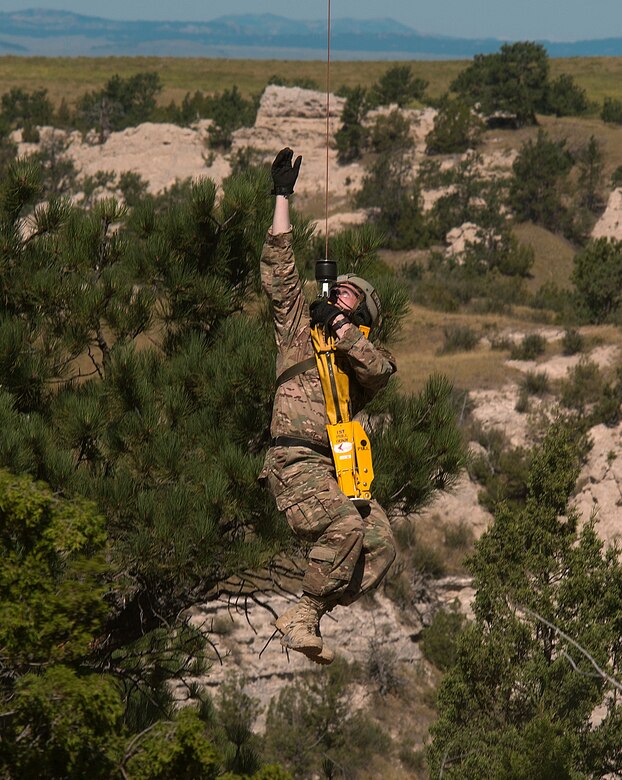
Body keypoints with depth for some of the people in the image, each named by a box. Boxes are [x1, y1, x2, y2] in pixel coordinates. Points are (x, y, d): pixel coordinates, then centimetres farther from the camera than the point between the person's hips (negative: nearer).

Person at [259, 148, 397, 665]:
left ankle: (308, 618, -6)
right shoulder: (299, 327, 16)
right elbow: (280, 270, 9)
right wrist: (282, 196, 9)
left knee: (381, 546, -12)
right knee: (345, 527, -29)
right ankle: (303, 617, -18)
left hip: (341, 467, 5)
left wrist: (339, 323, -5)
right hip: (296, 461, -5)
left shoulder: (361, 357, 21)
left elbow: (381, 369, -4)